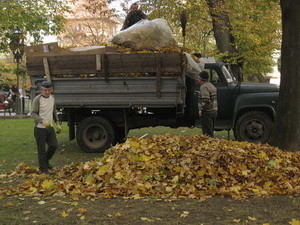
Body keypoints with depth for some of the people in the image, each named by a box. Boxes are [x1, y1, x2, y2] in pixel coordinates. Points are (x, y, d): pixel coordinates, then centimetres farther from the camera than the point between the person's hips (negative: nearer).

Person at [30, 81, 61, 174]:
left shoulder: (52, 98, 7)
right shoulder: (37, 99, -14)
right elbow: (33, 114, -17)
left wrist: (57, 123, 14)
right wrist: (43, 121, -30)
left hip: (50, 127, 6)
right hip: (40, 128, -6)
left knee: (54, 145, 6)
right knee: (42, 149, 1)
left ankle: (46, 160, 31)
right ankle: (43, 169, 13)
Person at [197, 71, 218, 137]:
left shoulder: (204, 87, -15)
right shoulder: (211, 85, 17)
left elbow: (206, 100, -25)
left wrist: (201, 109, -18)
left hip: (207, 113, -10)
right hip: (214, 111, 10)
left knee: (207, 134, -7)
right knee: (210, 132, 18)